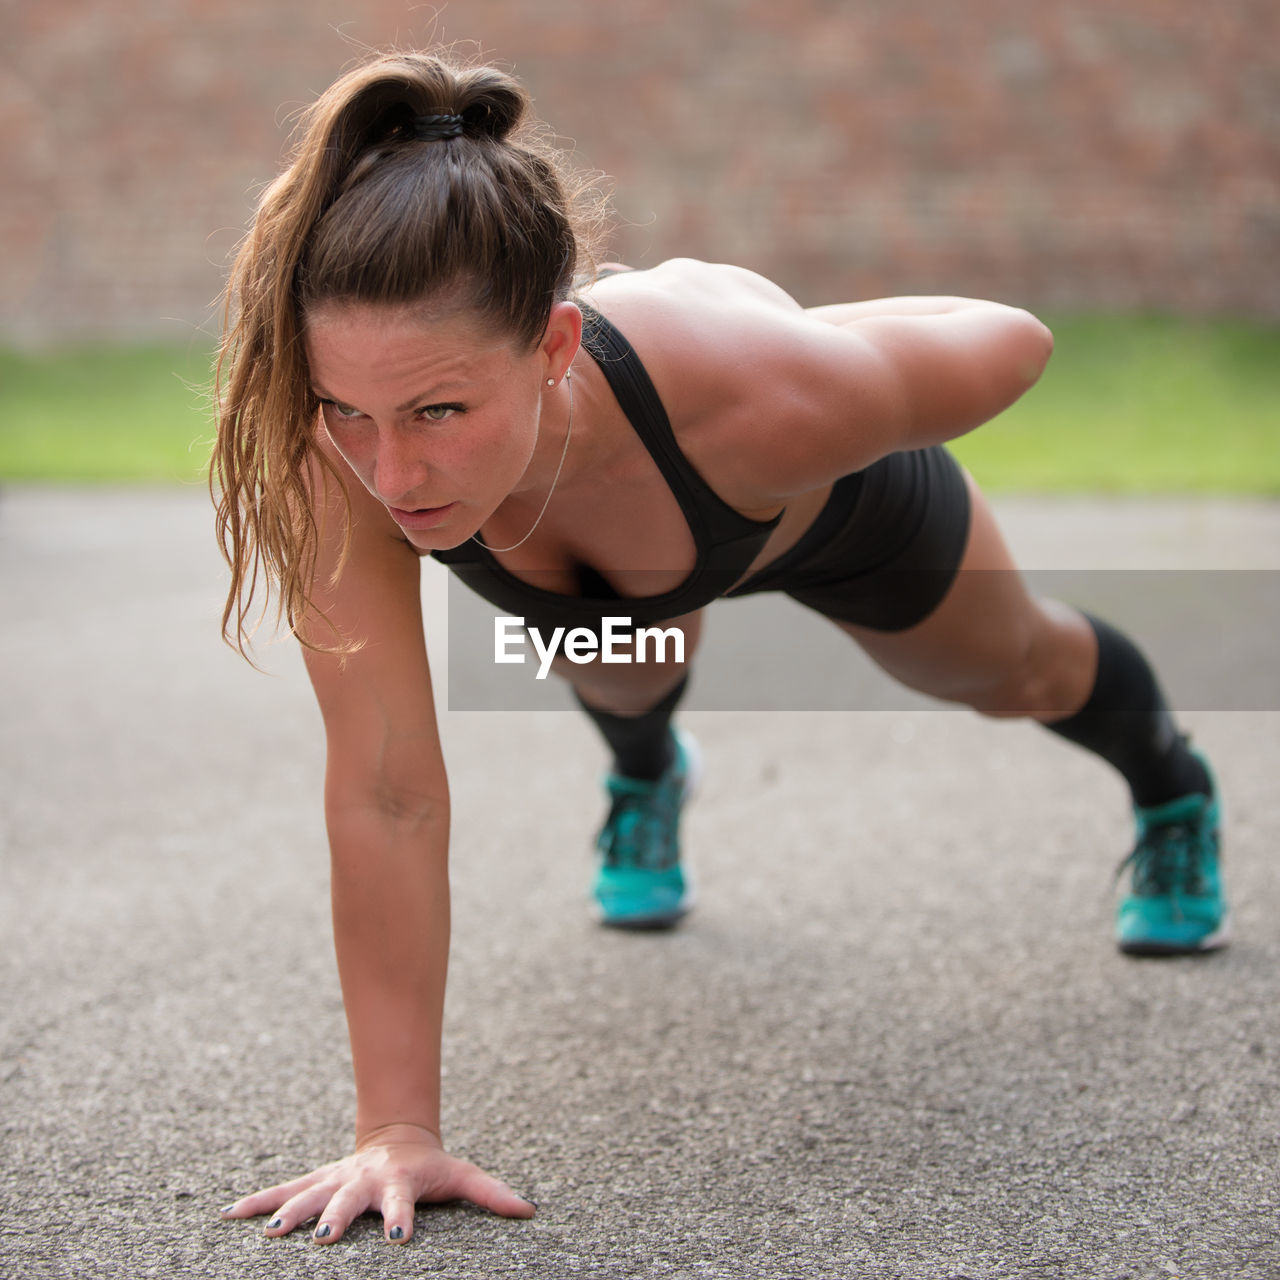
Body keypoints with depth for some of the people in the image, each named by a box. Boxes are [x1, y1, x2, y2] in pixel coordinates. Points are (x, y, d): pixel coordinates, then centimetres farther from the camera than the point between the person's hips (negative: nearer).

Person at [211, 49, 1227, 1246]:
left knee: (1015, 673, 28)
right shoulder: (333, 445, -46)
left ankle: (1172, 788, 62)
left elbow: (1011, 344, -29)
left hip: (832, 508, 1)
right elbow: (384, 795, -41)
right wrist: (396, 1128, -41)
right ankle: (647, 780, 62)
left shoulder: (761, 394, -51)